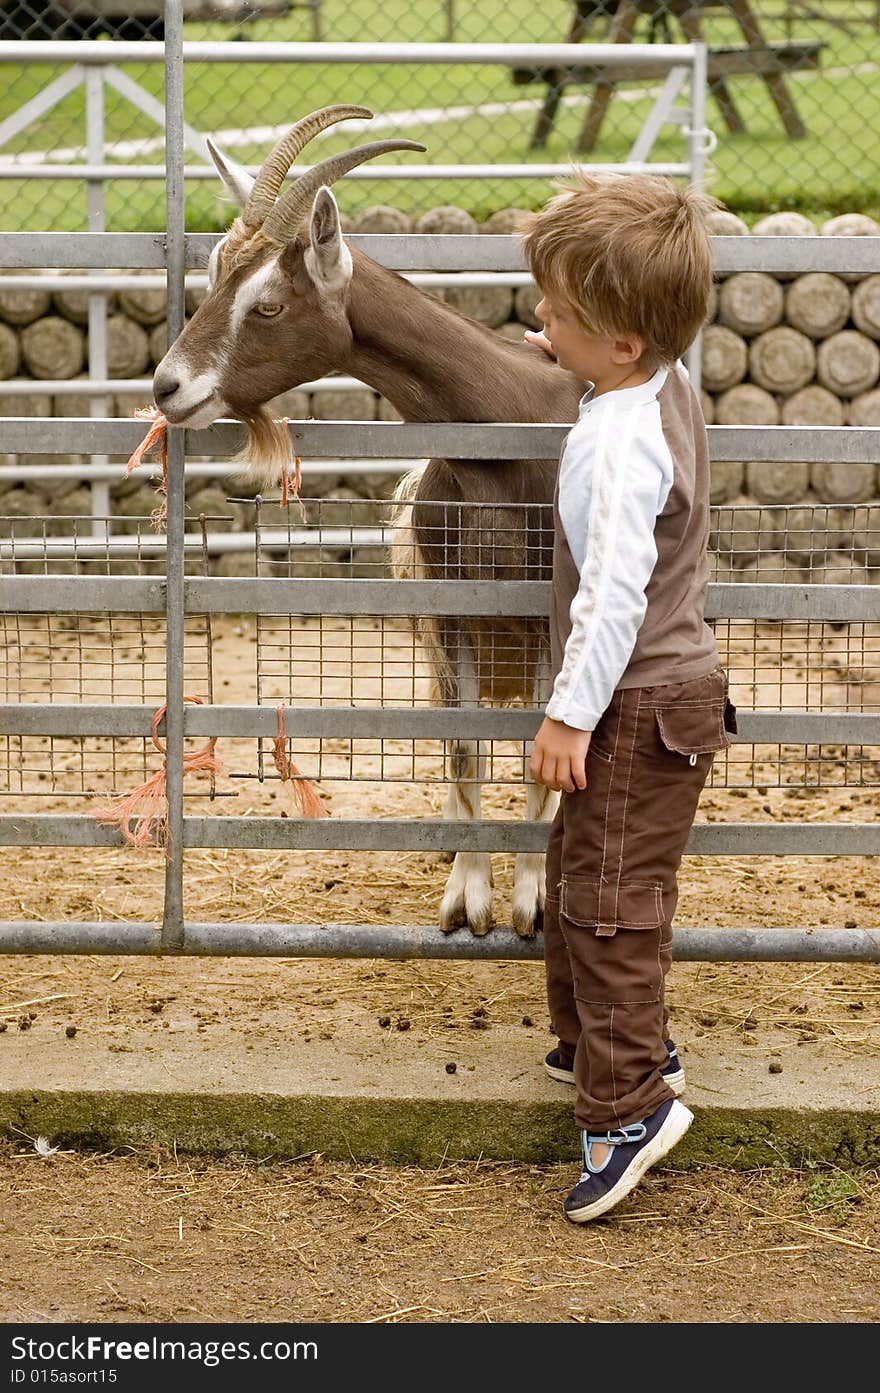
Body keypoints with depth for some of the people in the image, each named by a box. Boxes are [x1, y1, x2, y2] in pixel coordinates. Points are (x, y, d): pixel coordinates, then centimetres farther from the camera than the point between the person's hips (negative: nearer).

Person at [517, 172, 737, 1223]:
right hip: (662, 681, 10)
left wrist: (571, 715, -23)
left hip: (637, 705, -10)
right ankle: (599, 1040, 35)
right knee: (576, 873, 22)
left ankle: (629, 1102, -3)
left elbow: (614, 591, -28)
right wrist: (574, 355, 26)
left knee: (608, 897, -6)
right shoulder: (666, 382, 2)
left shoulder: (617, 440, -27)